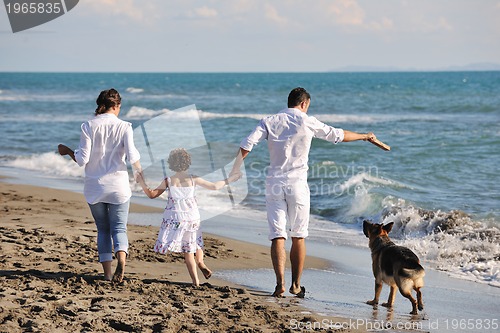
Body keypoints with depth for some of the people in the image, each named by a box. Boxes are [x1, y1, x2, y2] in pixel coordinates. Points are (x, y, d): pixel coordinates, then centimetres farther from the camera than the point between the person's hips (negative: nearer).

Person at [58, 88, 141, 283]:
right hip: (118, 186, -1)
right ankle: (121, 258, -24)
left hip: (94, 187, 1)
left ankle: (107, 273, 8)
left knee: (103, 229, 14)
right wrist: (140, 173, 7)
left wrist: (67, 151, 12)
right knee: (119, 227, 6)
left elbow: (82, 160, -7)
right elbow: (132, 156, -13)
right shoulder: (124, 127, -5)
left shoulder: (89, 126, -4)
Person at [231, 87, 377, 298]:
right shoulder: (307, 122, 0)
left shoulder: (269, 122, 4)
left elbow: (246, 145, -7)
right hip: (297, 185, -1)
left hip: (274, 184, 1)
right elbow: (338, 135, 9)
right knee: (298, 237, 10)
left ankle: (280, 284, -15)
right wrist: (364, 136, 25)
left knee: (277, 236, -1)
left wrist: (233, 172, 1)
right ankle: (296, 285, 14)